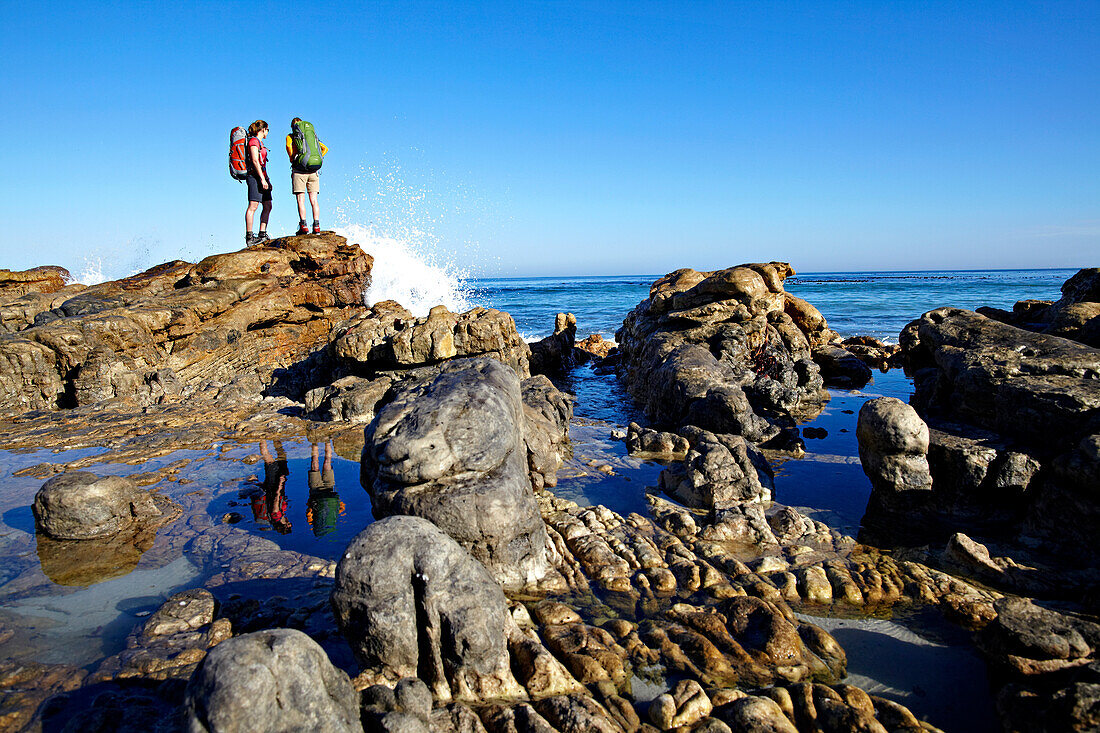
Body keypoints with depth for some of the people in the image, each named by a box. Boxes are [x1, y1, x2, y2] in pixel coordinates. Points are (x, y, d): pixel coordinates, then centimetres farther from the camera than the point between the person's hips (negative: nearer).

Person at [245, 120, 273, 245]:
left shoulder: (259, 142, 22)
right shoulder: (254, 141, -7)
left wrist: (267, 180, 21)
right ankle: (249, 237, -15)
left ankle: (262, 234, 7)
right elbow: (255, 161, -16)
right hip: (255, 176, -10)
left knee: (267, 206, 5)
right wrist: (262, 179, -21)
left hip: (262, 176, 10)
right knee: (253, 206, -13)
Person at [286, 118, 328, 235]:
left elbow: (289, 147, -11)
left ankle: (303, 226, -10)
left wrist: (293, 160, 0)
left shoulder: (290, 136, 10)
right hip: (313, 170, 3)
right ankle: (316, 226, -5)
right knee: (313, 200, 2)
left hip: (299, 169, -3)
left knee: (301, 200, -3)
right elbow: (325, 148, 14)